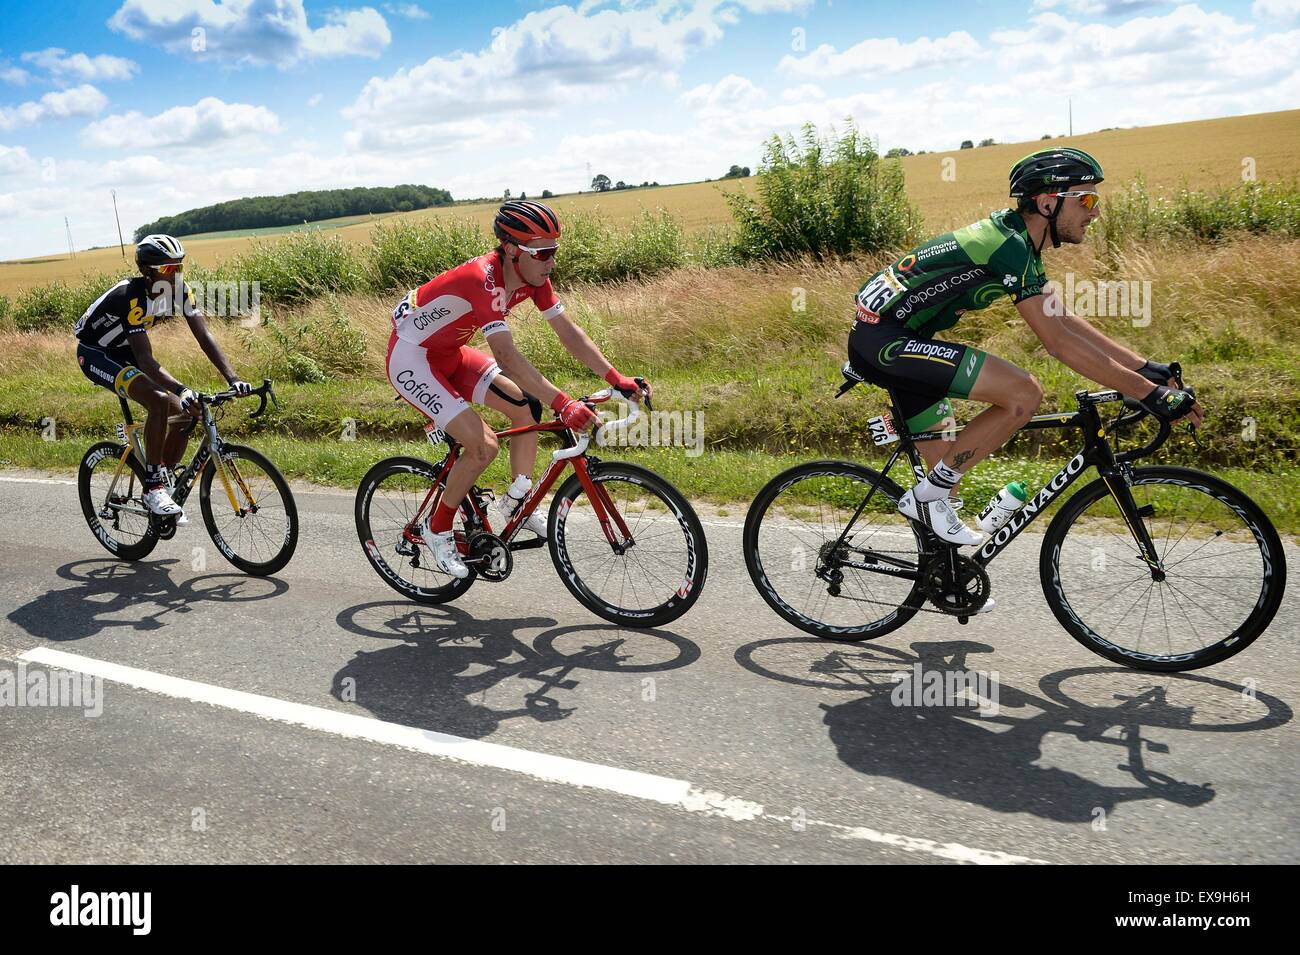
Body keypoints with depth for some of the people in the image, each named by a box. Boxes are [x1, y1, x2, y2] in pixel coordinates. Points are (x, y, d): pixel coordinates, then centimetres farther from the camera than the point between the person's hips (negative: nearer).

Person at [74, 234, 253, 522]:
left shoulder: (180, 290, -14)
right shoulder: (131, 297, -33)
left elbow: (204, 336, -18)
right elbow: (145, 359, -36)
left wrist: (233, 378, -31)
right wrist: (182, 390, -50)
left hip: (124, 352, 7)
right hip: (95, 353, -7)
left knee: (187, 412, -7)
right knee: (159, 401, -31)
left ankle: (166, 484, 9)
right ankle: (153, 487, -22)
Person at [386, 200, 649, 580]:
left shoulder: (532, 276, -9)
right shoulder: (482, 279, -33)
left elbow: (569, 333, -7)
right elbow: (507, 356, -42)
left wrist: (618, 380, -16)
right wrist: (563, 405, -49)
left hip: (449, 353, 9)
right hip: (410, 357, -8)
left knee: (526, 406, -1)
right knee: (483, 445, -18)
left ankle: (518, 501, 12)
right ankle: (437, 529, 2)